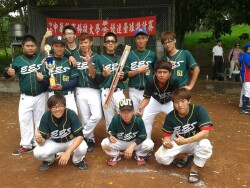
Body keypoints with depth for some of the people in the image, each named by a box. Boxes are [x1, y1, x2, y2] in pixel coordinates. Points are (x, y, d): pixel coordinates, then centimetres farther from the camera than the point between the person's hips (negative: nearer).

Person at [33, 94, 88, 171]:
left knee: (82, 148, -32)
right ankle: (49, 159, 13)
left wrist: (68, 152, -39)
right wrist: (39, 140, -45)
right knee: (37, 153, -23)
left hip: (71, 141, -1)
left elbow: (80, 136, -29)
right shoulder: (46, 116, -23)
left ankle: (78, 160, 5)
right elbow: (43, 140, -20)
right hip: (54, 142, 2)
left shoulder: (71, 114, -28)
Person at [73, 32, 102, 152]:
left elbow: (93, 75, -12)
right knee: (85, 118, 5)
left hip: (93, 90, -2)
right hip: (80, 90, 2)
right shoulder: (75, 56, 5)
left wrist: (89, 62, -25)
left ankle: (83, 136, 4)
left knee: (97, 116, -16)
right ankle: (90, 139, 22)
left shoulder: (96, 57, -2)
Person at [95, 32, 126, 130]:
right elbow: (97, 79, 4)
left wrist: (122, 76, -3)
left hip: (119, 91, 1)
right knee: (109, 119, 3)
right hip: (105, 92, -1)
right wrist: (103, 75, -16)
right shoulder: (100, 59, 7)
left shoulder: (121, 58, 14)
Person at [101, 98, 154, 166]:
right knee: (104, 144, -26)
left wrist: (132, 146, -33)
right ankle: (115, 156, 8)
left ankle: (139, 156, 8)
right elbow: (110, 133, -15)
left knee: (149, 144, -28)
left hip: (135, 142, 0)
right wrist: (111, 137, -40)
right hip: (119, 142, 1)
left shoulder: (138, 120, -28)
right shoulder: (115, 119, -26)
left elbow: (142, 136, -20)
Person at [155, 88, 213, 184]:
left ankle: (194, 169, -8)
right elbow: (167, 135, -8)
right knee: (161, 157, -20)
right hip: (178, 142, 2)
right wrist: (166, 142, -34)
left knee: (205, 145, -37)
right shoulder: (170, 116, -14)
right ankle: (183, 155, 12)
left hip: (196, 142, -2)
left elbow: (205, 132, -29)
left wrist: (185, 141, -38)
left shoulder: (199, 110, -23)